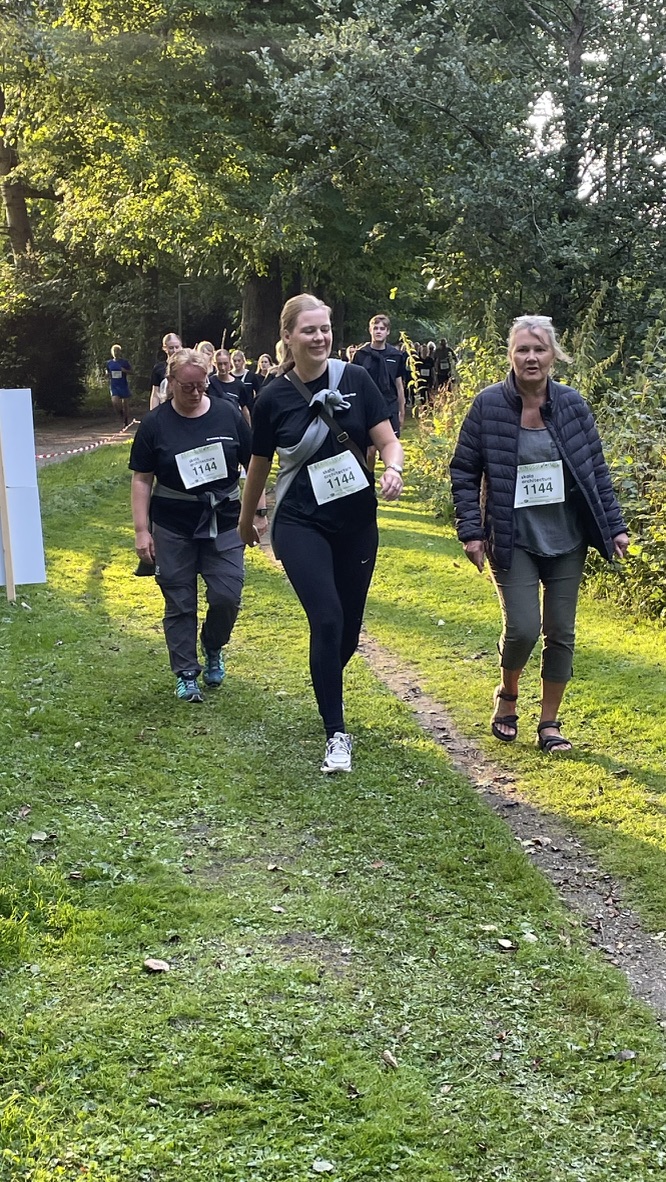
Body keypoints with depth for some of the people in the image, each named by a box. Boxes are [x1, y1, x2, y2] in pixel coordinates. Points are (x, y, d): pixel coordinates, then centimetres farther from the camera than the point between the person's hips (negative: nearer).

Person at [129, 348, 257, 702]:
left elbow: (254, 465, 5)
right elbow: (141, 479, 0)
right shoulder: (155, 423, -3)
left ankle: (213, 648, 26)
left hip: (223, 523, 0)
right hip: (173, 529, 0)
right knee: (179, 604, 5)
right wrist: (141, 530, -5)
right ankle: (186, 674, 18)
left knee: (227, 596, -4)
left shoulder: (228, 414, -2)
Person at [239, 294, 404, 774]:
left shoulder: (355, 380, -4)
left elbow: (388, 441, -4)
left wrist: (393, 470, -26)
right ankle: (336, 735, -5)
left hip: (357, 525, 2)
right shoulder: (274, 398, -4)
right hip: (301, 525, -2)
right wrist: (247, 519, 20)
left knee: (349, 629, 11)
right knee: (327, 620, -18)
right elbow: (260, 465, 9)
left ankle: (327, 688, 44)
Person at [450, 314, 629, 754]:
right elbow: (464, 471, -2)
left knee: (561, 632, 6)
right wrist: (470, 530, -8)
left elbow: (596, 470, 6)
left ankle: (550, 722, 22)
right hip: (514, 540, -3)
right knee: (522, 628, -11)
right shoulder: (489, 405, -8)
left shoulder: (572, 404, -1)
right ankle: (507, 697, 20)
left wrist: (615, 526, 4)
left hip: (567, 540, 3)